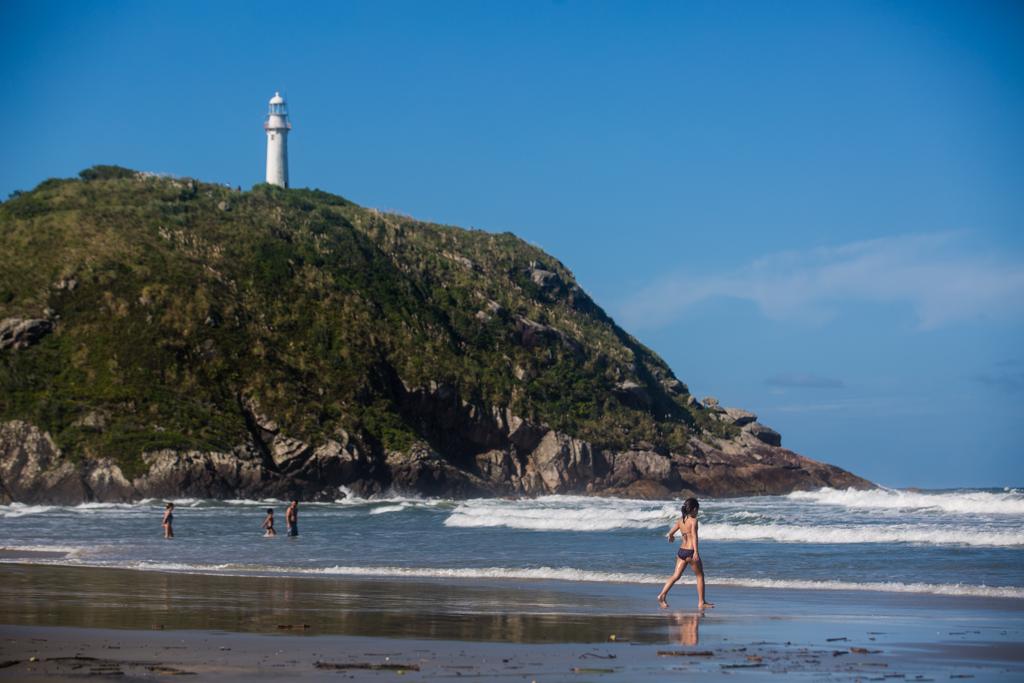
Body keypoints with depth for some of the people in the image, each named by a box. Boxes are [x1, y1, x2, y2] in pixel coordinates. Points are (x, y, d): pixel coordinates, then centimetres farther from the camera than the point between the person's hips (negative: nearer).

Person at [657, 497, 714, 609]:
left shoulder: (680, 520, 7)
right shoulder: (693, 520, -12)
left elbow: (670, 533, 15)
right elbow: (694, 536, -22)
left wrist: (671, 537, 40)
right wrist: (696, 552, -28)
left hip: (681, 551, 6)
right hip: (690, 551, -6)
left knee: (676, 576, 9)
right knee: (700, 576, 10)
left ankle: (662, 595, -7)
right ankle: (701, 602, 13)